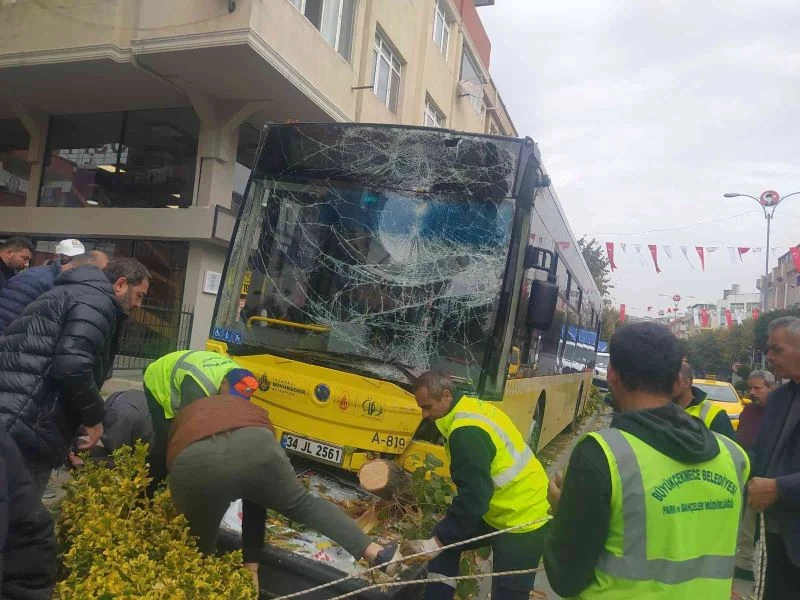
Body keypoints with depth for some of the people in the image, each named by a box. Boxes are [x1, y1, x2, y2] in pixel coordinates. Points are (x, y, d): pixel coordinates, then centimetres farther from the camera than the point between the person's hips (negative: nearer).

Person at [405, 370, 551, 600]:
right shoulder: (471, 408, 2)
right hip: (502, 509, 10)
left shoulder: (467, 432, -28)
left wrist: (436, 543, -24)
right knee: (445, 539, 12)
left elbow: (473, 497, -29)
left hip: (520, 518, -10)